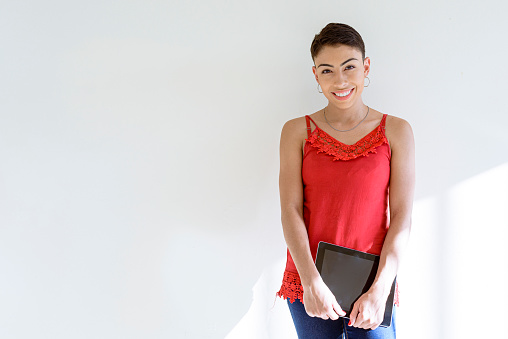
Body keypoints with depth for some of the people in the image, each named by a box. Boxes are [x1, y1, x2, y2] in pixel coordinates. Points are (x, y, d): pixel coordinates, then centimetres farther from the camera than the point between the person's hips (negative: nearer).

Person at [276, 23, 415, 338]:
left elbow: (402, 217, -4)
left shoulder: (397, 131, 0)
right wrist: (311, 282, -14)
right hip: (309, 282, 1)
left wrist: (380, 290, -12)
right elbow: (291, 210, -5)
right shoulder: (297, 131, 1)